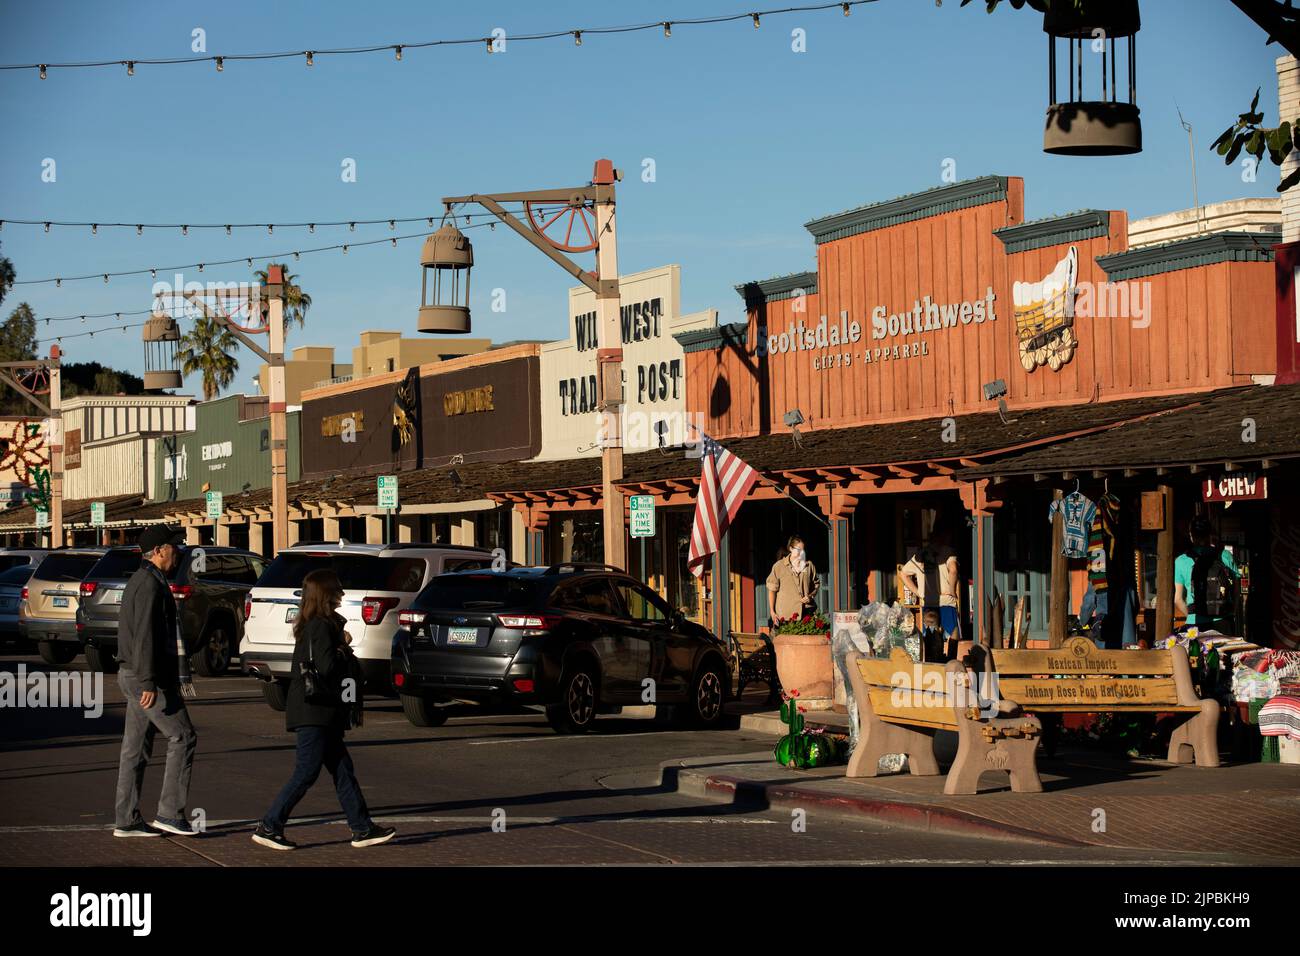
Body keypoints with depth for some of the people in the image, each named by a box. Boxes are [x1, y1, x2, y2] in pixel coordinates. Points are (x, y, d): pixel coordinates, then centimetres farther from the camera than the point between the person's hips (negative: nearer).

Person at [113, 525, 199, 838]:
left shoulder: (141, 581, 19)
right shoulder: (151, 584, -15)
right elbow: (145, 637, -21)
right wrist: (149, 683, -23)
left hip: (133, 676, 10)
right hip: (147, 678, -10)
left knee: (136, 747, 10)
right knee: (182, 737, -6)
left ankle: (127, 820, 12)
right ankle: (170, 812, -5)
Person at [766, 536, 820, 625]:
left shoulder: (809, 565, 10)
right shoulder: (779, 566, 2)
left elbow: (816, 584, 20)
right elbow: (772, 590, 4)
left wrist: (810, 596, -1)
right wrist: (772, 611, 0)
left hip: (807, 611, 2)